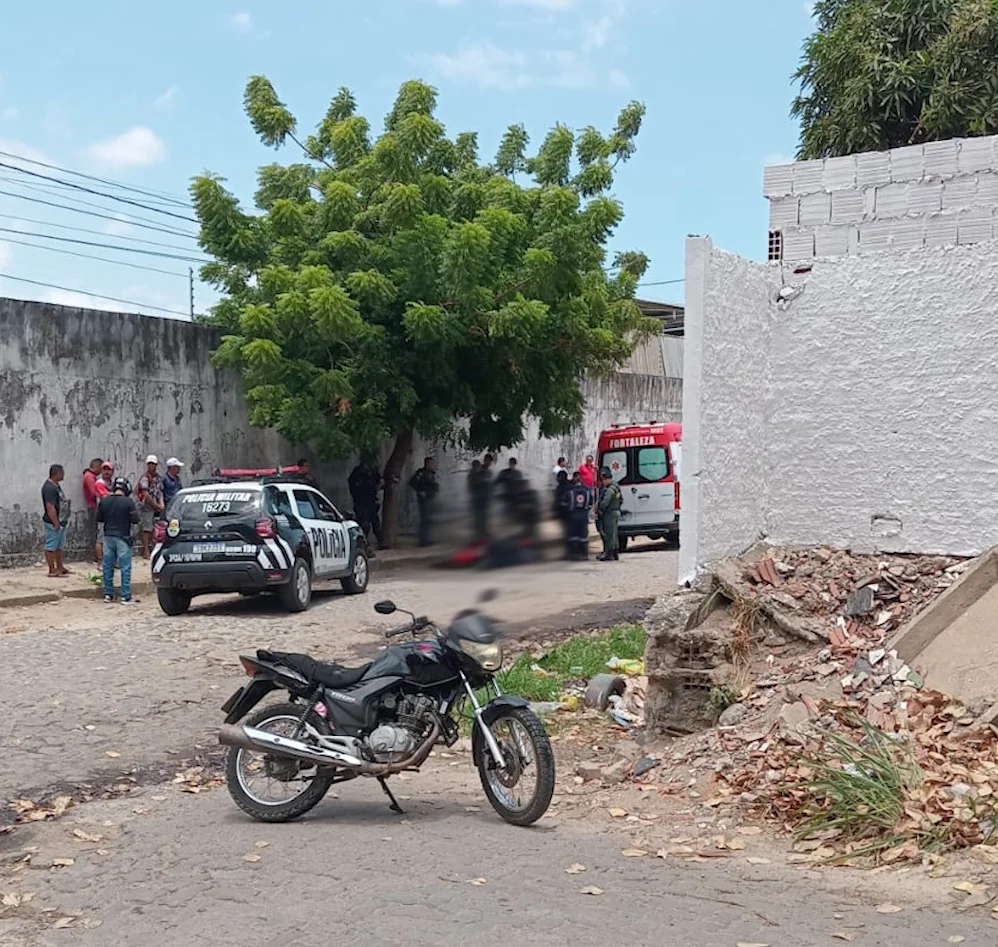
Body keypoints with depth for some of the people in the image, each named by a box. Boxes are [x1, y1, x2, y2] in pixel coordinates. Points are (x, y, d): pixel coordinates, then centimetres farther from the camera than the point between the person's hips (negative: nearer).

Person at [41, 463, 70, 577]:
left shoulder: (56, 485, 12)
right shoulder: (49, 488, -21)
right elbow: (50, 508, -24)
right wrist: (56, 523, -23)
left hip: (61, 522, 11)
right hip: (53, 523, -11)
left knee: (59, 546, 18)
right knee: (51, 547, -2)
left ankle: (60, 568, 27)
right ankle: (52, 571, 2)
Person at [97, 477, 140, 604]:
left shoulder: (104, 501, 0)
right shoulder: (128, 502, -13)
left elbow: (99, 518, 7)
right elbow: (136, 519, -11)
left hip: (108, 536, 4)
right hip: (123, 538, -4)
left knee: (107, 567, 14)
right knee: (125, 567, 0)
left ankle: (108, 594, 18)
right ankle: (125, 596, -2)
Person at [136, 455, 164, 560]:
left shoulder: (159, 478, 14)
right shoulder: (145, 477, -9)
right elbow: (145, 494, -13)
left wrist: (161, 504, -1)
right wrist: (155, 505, -11)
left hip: (155, 507, 7)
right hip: (146, 506, -7)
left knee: (152, 529, 9)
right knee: (147, 529, -7)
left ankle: (147, 549, 16)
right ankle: (146, 551, -6)